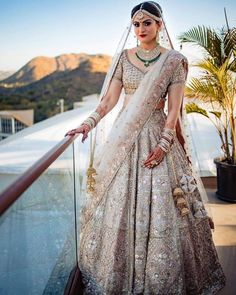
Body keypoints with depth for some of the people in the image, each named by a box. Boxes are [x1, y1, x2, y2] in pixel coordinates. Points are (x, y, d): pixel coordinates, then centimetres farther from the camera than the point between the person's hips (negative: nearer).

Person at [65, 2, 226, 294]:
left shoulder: (174, 61, -1)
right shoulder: (124, 57, 8)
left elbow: (173, 109, -6)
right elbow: (109, 99, 5)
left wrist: (163, 145, -15)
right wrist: (88, 123, -9)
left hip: (156, 135, -3)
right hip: (123, 136, 3)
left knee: (158, 205, 0)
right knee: (119, 203, 6)